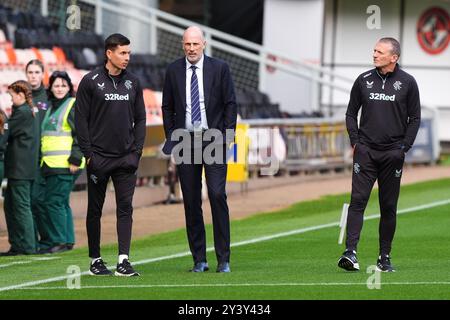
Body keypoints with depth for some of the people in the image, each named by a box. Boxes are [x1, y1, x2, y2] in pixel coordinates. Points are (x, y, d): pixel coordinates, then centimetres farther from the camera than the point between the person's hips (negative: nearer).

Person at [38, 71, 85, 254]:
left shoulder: (73, 105, -6)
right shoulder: (51, 107, 20)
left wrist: (75, 159, -17)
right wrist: (43, 161, 20)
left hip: (65, 164, -8)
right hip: (51, 163, 8)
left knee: (55, 201, -10)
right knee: (62, 202, 10)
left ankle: (59, 241, -7)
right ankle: (67, 240, 15)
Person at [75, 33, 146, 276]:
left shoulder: (132, 83, 9)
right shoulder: (91, 81, -3)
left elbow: (140, 119, 13)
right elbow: (81, 119, -3)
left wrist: (136, 151, 3)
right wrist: (88, 154, -9)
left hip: (126, 158, 3)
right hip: (99, 157, -3)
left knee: (125, 207, -5)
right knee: (95, 209, 5)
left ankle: (123, 261, -8)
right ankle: (95, 261, 13)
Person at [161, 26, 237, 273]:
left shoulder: (219, 68, 2)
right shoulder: (173, 71, 7)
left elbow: (230, 104, 4)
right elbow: (167, 107, 12)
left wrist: (228, 135, -4)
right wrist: (171, 139, 5)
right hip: (185, 140, 2)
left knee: (217, 195, -11)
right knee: (191, 201, 2)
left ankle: (223, 259, -6)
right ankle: (199, 259, 7)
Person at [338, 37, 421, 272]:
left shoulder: (407, 83, 2)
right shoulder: (363, 80, 6)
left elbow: (414, 118, 6)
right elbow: (351, 113, 13)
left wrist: (404, 147, -2)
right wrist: (355, 141, 3)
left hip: (393, 154, 0)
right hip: (365, 151, 0)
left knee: (389, 207, 5)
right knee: (358, 200, -11)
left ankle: (385, 257, 13)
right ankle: (350, 251, -18)